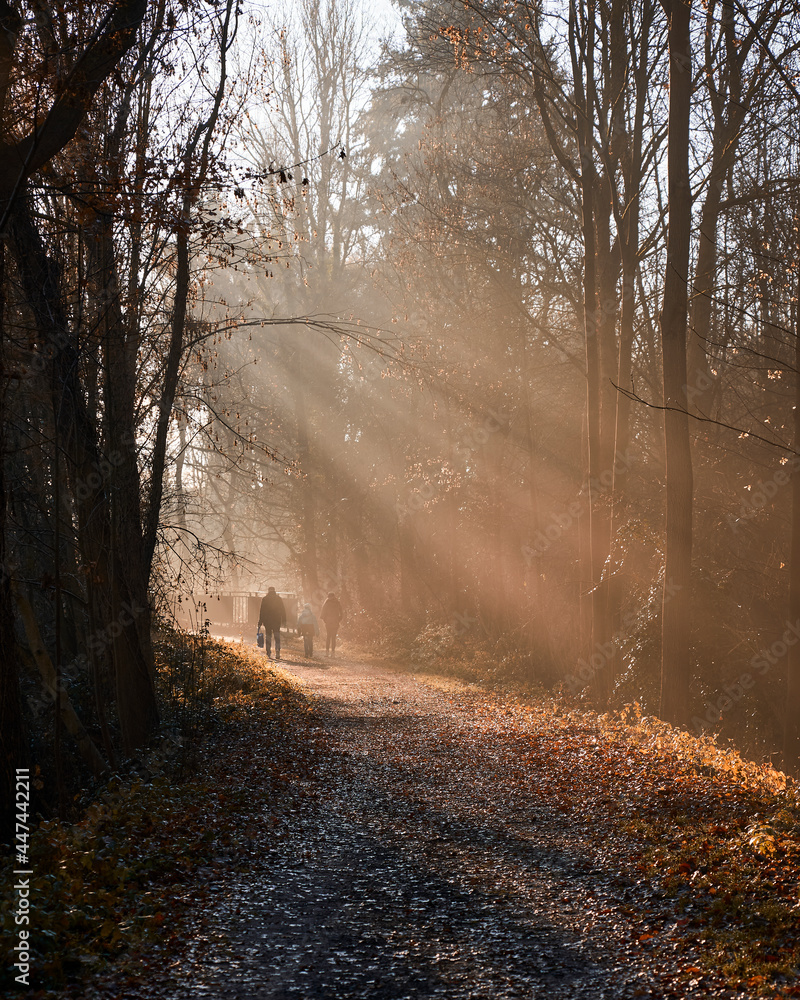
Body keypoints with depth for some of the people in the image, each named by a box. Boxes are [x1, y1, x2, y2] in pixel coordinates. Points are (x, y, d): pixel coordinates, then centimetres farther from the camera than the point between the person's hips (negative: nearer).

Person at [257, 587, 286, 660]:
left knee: (268, 637, 9)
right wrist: (284, 620, 11)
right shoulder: (279, 599, 2)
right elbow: (283, 610, 4)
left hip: (267, 621, -1)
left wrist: (260, 623, 1)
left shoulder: (264, 599, -3)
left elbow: (261, 611, -3)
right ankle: (277, 650, -13)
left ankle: (268, 653, 8)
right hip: (277, 621, 1)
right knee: (277, 637, 5)